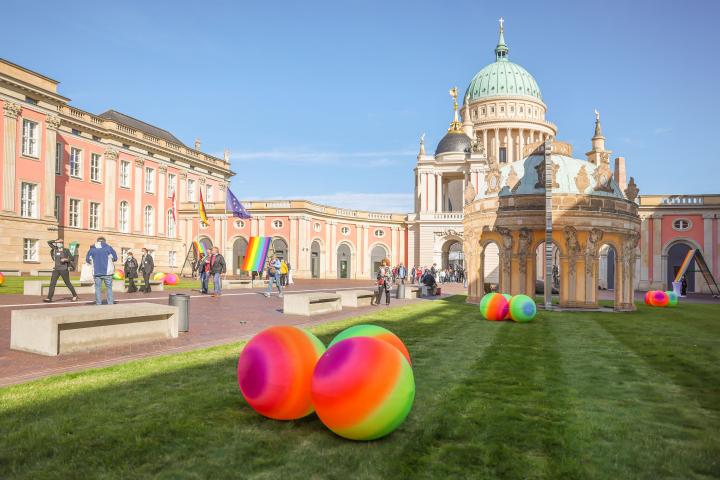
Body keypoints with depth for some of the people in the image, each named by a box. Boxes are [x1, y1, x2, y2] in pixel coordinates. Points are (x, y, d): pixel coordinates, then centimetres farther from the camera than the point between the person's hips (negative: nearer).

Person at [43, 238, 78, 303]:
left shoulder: (66, 250, -4)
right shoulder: (55, 249, 8)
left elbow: (72, 258, -4)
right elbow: (49, 242, 11)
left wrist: (65, 259, -20)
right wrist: (56, 241, -1)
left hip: (64, 269, -4)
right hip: (56, 269, 5)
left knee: (68, 283, 4)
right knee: (52, 283, -7)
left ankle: (75, 295, 20)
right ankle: (49, 298, -11)